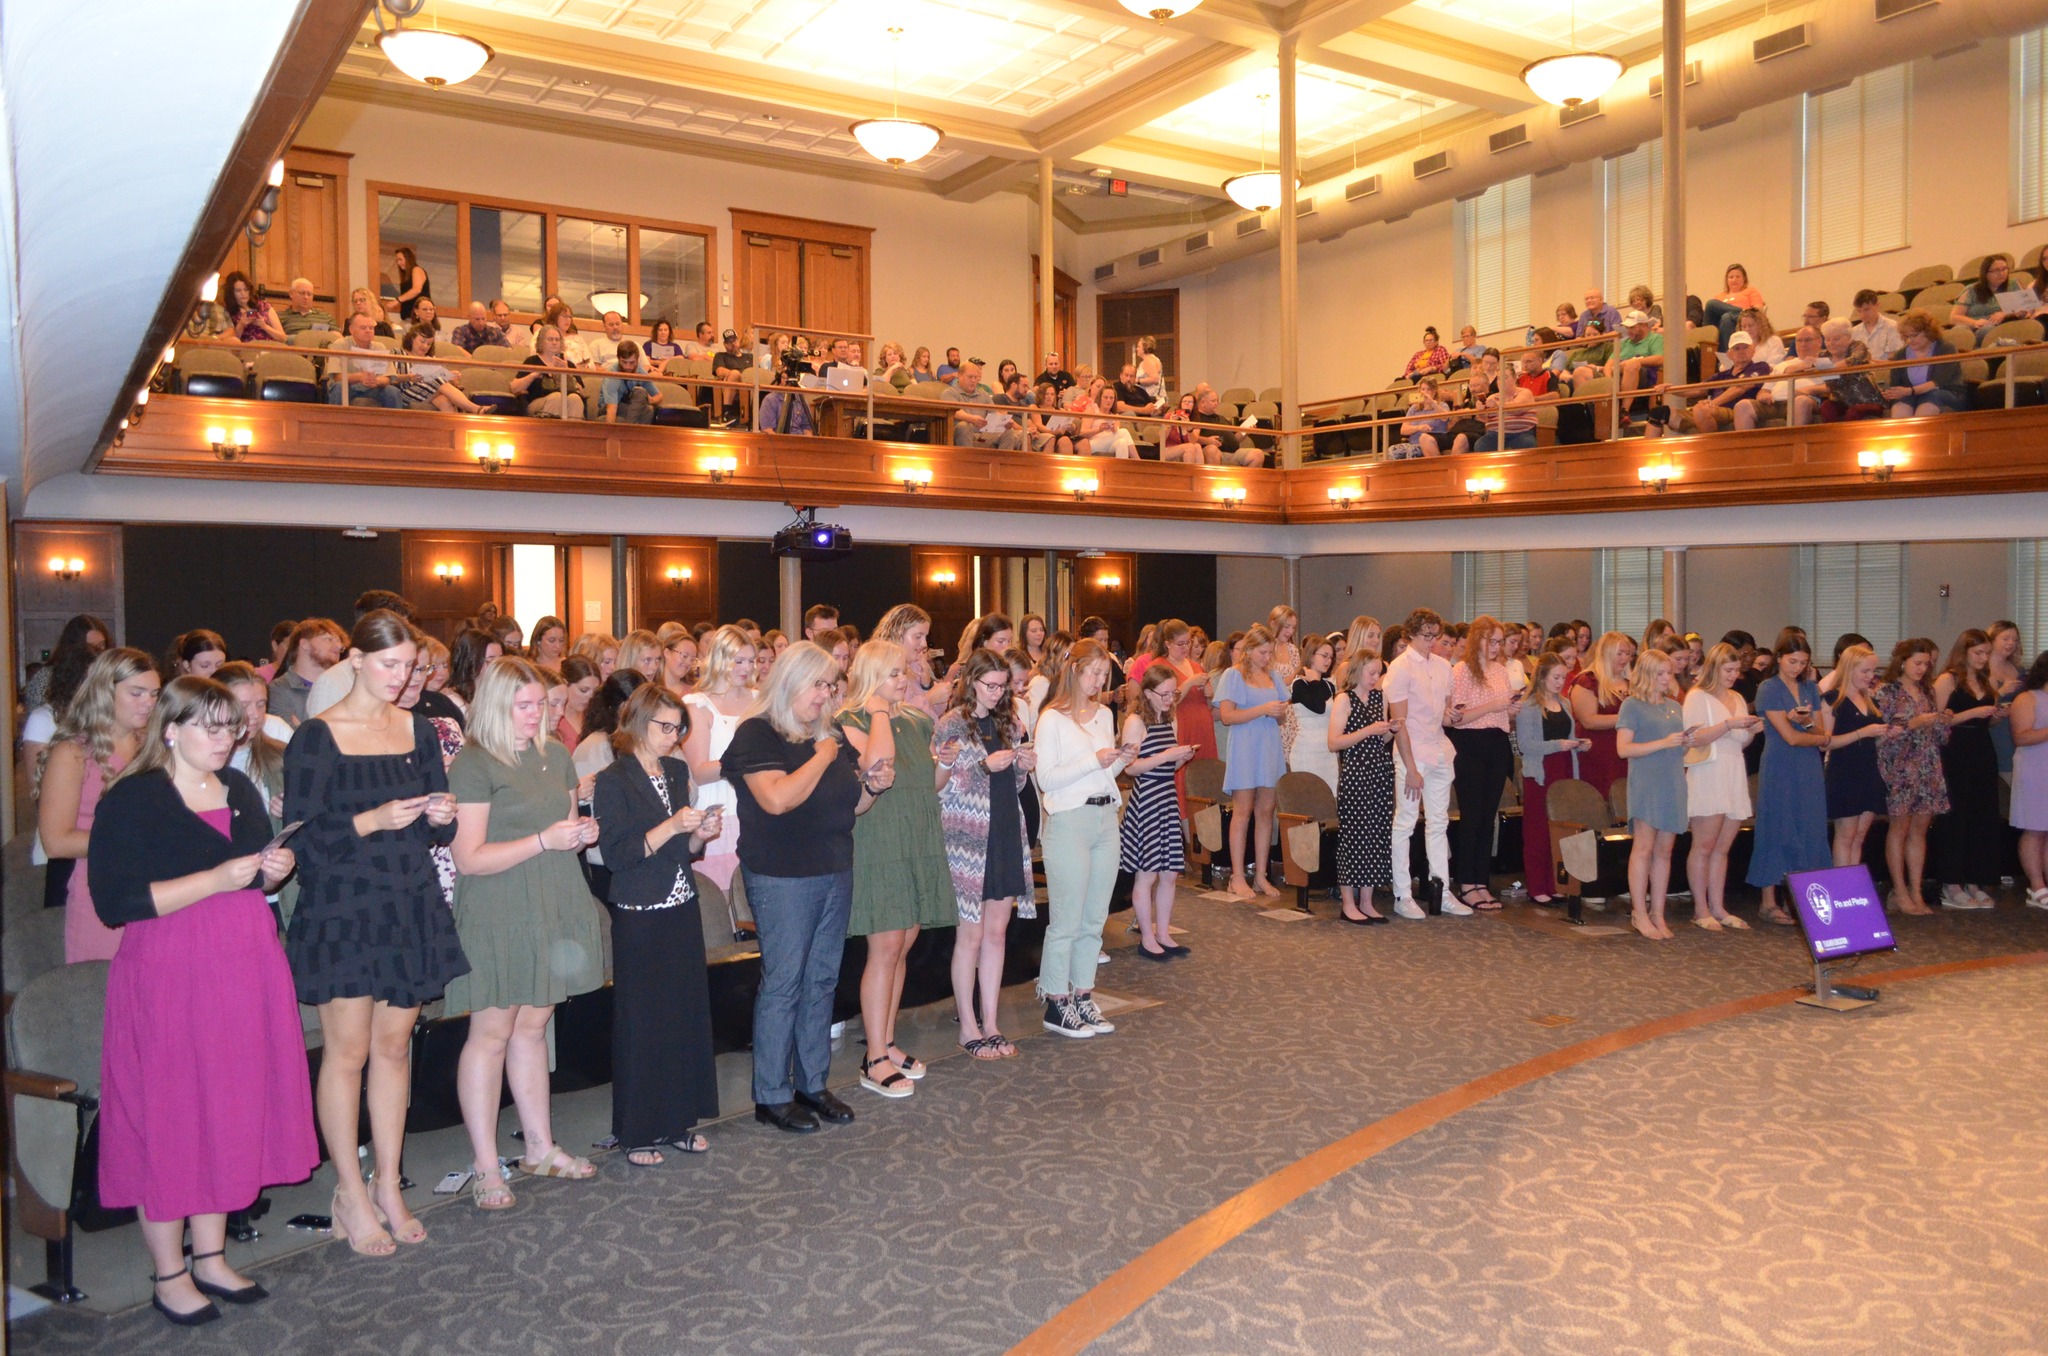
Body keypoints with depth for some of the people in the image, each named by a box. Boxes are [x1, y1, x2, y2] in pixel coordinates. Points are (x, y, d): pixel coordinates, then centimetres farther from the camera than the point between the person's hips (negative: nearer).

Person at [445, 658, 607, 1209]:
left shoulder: (555, 755, 12)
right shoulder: (473, 765, -10)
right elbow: (469, 858, -15)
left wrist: (582, 834, 1)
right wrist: (544, 840, -21)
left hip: (553, 909, 6)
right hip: (498, 916, -6)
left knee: (533, 1025, 15)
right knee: (491, 1034, 0)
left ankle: (541, 1147, 25)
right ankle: (486, 1169, 9)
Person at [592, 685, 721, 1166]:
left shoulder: (677, 772, 11)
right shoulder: (613, 781, -8)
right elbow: (615, 854, -16)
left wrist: (701, 833, -3)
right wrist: (671, 827, -21)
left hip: (681, 910, 6)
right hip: (639, 918, -6)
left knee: (687, 1015, 7)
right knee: (641, 1023, 1)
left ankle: (678, 1120, 20)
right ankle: (637, 1132, 14)